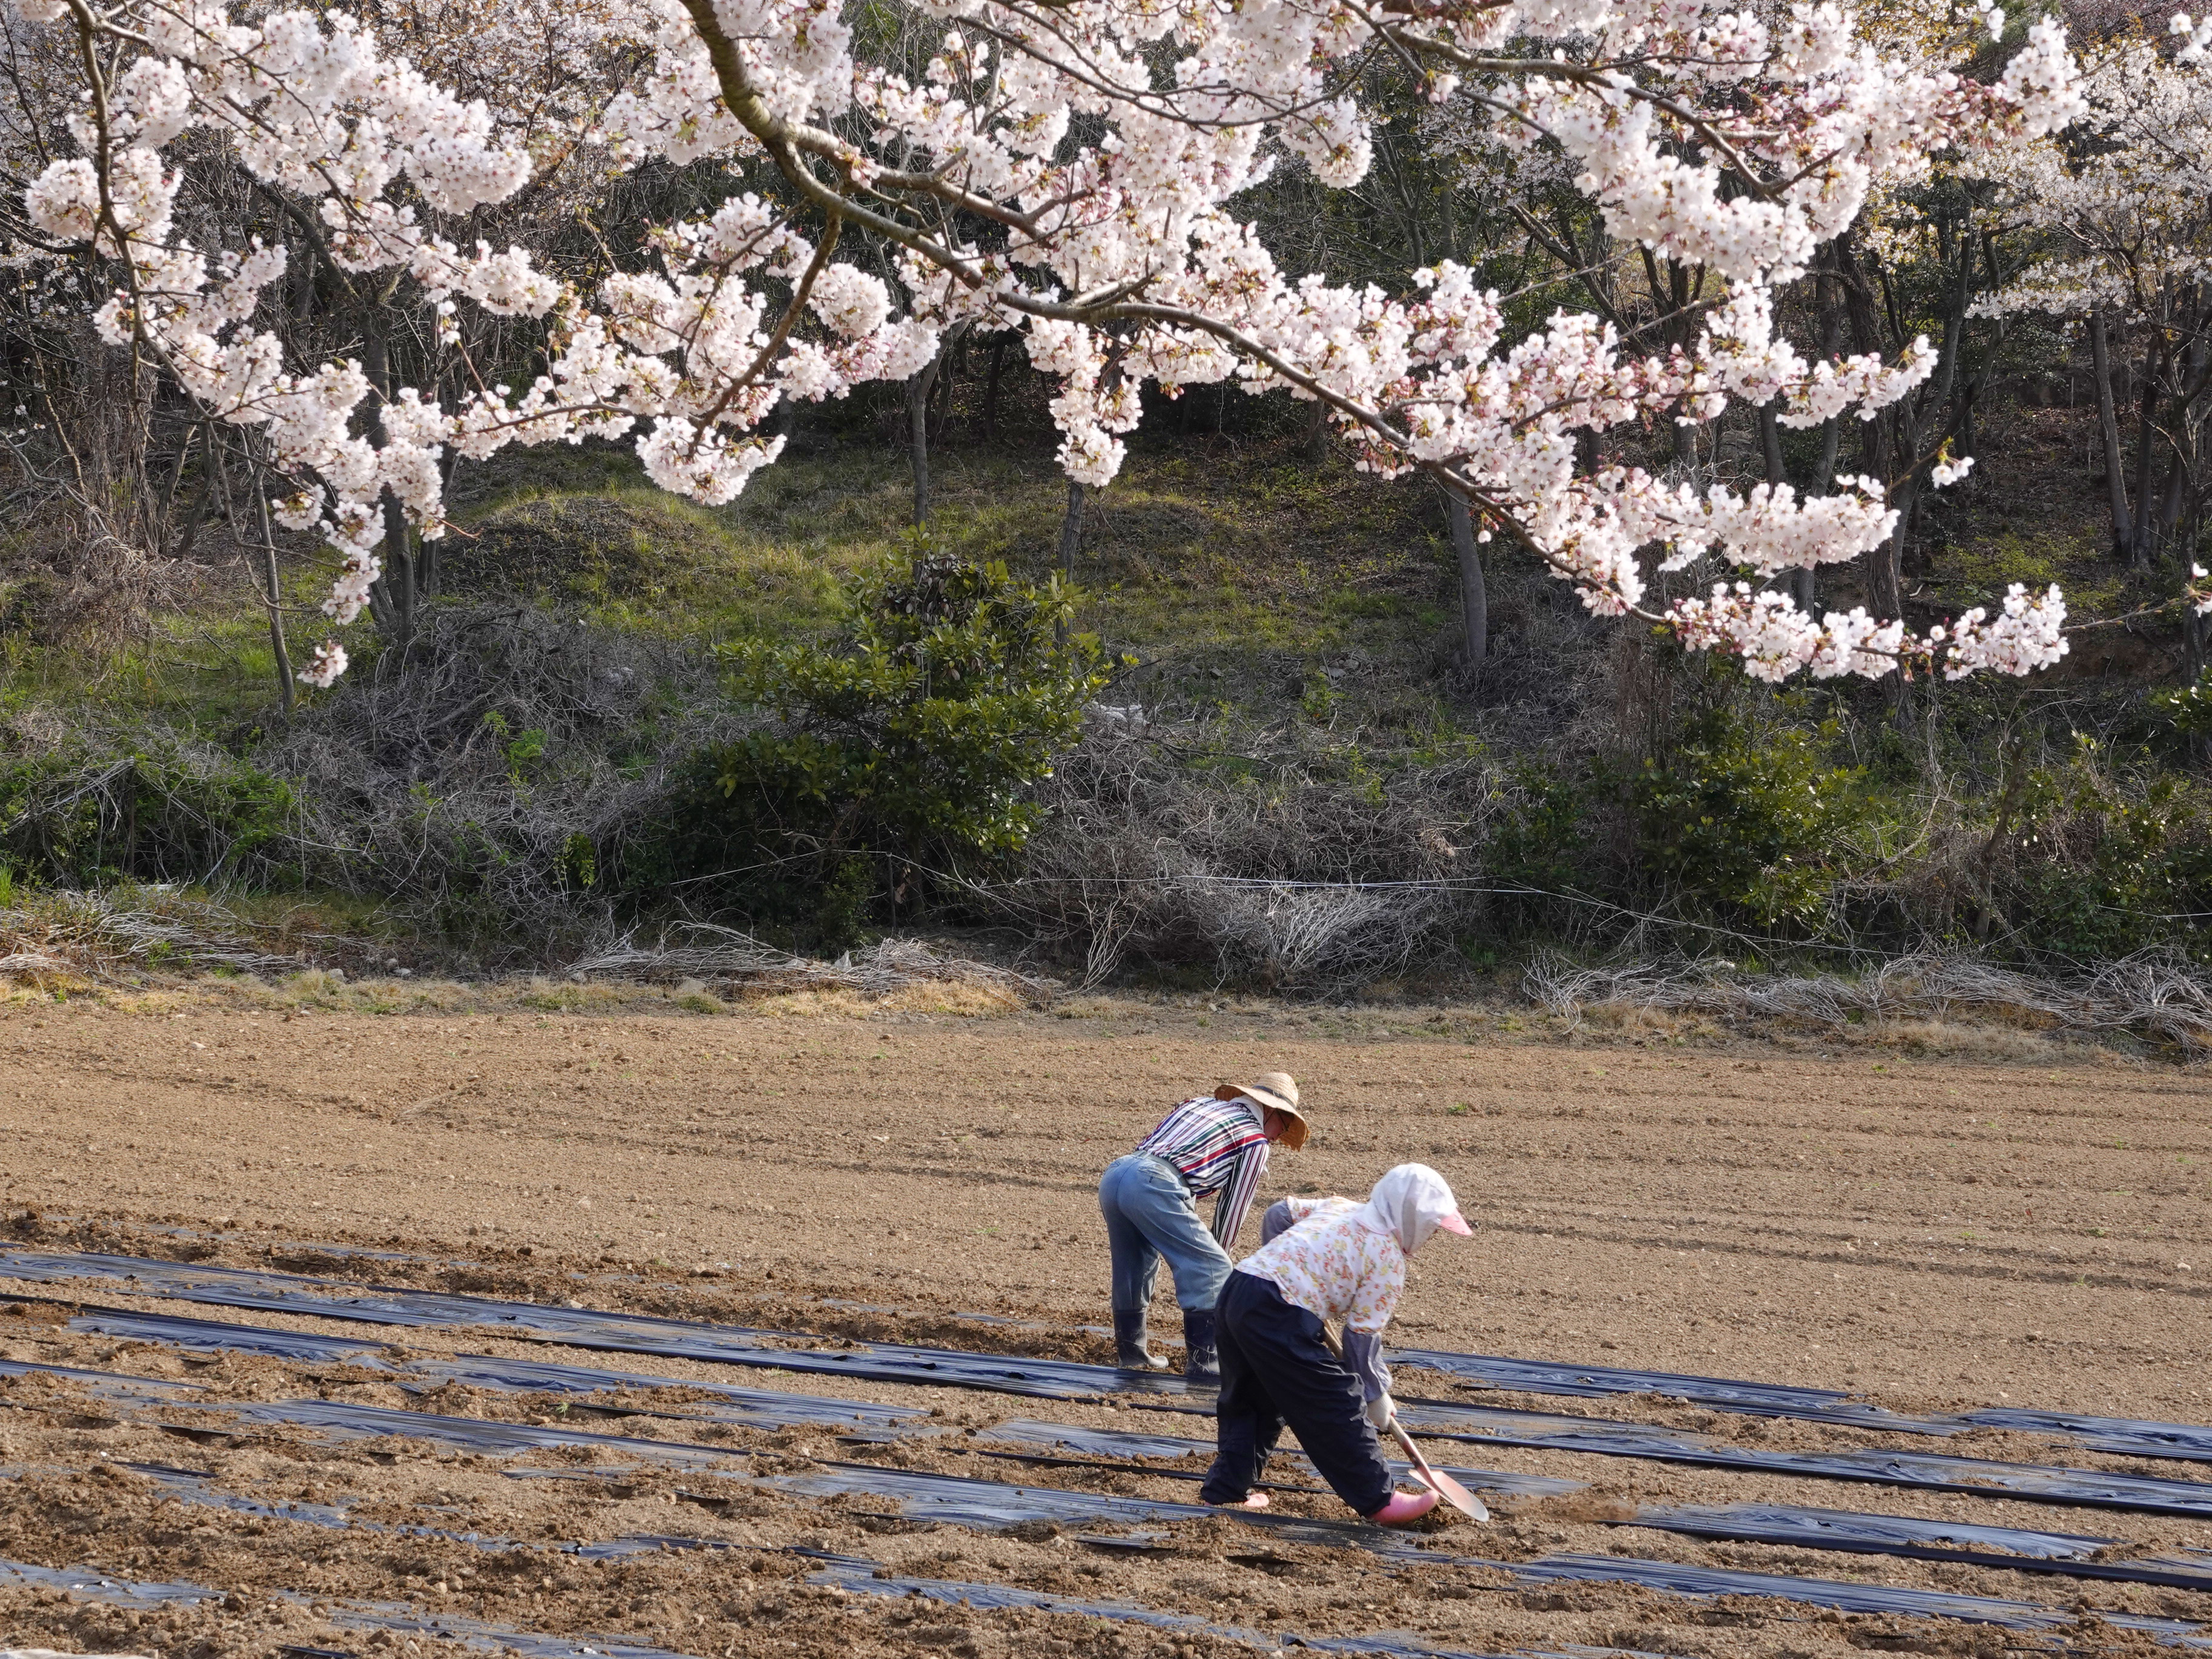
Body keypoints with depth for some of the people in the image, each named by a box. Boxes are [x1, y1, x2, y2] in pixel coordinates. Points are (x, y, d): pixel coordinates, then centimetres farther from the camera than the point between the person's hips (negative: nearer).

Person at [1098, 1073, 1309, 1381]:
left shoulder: (1201, 1102, 31)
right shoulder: (1255, 1139, 11)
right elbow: (1233, 1207, 13)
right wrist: (1218, 1251, 27)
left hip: (1113, 1174, 8)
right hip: (1153, 1184, -8)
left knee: (1134, 1271, 25)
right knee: (1212, 1269, 1)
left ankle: (1130, 1353, 37)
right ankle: (1203, 1362, 0)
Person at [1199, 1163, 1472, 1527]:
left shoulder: (1339, 1208, 20)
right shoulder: (1389, 1258, -1)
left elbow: (1279, 1214, 30)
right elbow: (1363, 1335, -2)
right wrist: (1377, 1395, 9)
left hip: (1236, 1290, 8)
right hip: (1280, 1317, -8)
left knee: (1248, 1401, 25)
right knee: (1337, 1406, 2)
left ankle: (1227, 1489, 29)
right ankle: (1378, 1500, 8)